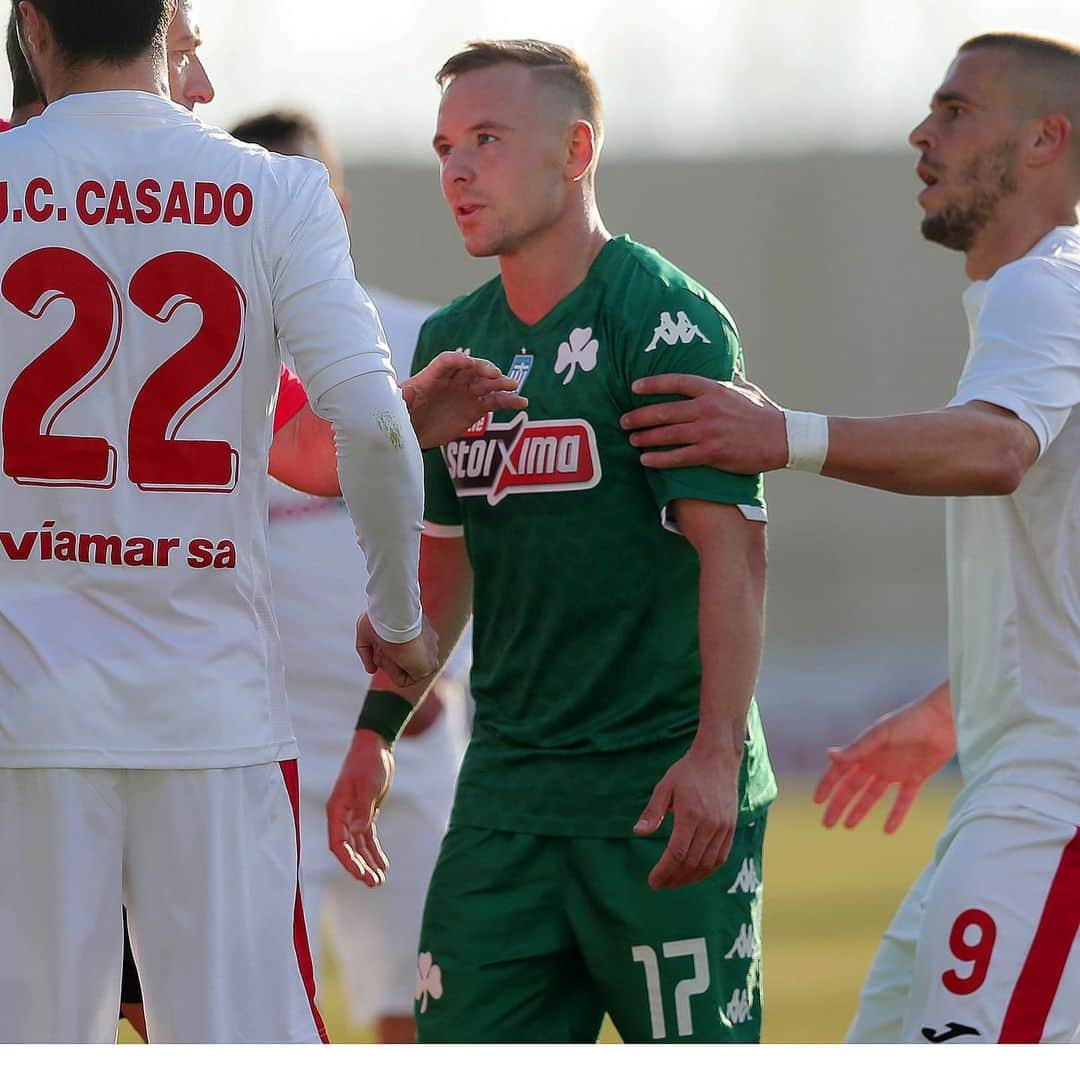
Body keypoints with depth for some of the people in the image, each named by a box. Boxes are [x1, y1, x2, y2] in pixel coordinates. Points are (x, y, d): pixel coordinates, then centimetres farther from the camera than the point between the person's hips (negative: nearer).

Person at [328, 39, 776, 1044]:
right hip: (506, 789, 7)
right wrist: (376, 731, 21)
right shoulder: (452, 341, 12)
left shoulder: (666, 320, -9)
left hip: (665, 788, -6)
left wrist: (715, 753, -24)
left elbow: (733, 547, -15)